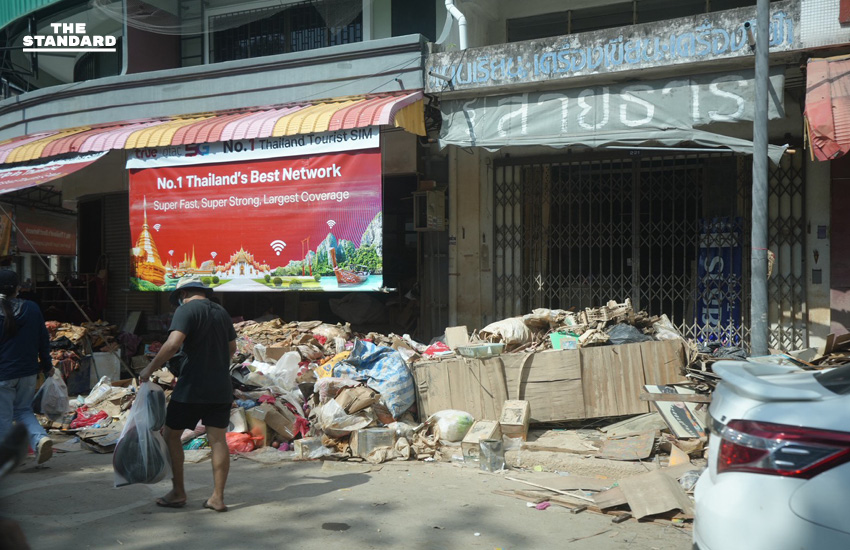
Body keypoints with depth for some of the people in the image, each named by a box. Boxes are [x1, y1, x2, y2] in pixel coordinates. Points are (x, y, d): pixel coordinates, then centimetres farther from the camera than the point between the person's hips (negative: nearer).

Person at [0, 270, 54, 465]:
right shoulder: (32, 309, -2)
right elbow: (44, 340, 6)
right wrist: (47, 366, 17)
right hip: (28, 372, 4)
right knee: (23, 411, 18)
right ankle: (41, 438, -6)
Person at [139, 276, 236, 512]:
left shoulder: (186, 310, -8)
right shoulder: (221, 312, 13)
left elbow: (174, 343, -22)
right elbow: (232, 348, 23)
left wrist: (150, 368, -15)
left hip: (192, 388, -6)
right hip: (221, 388, 6)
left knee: (172, 435, 10)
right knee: (218, 440, 5)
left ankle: (178, 492, 14)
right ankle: (218, 497, 6)